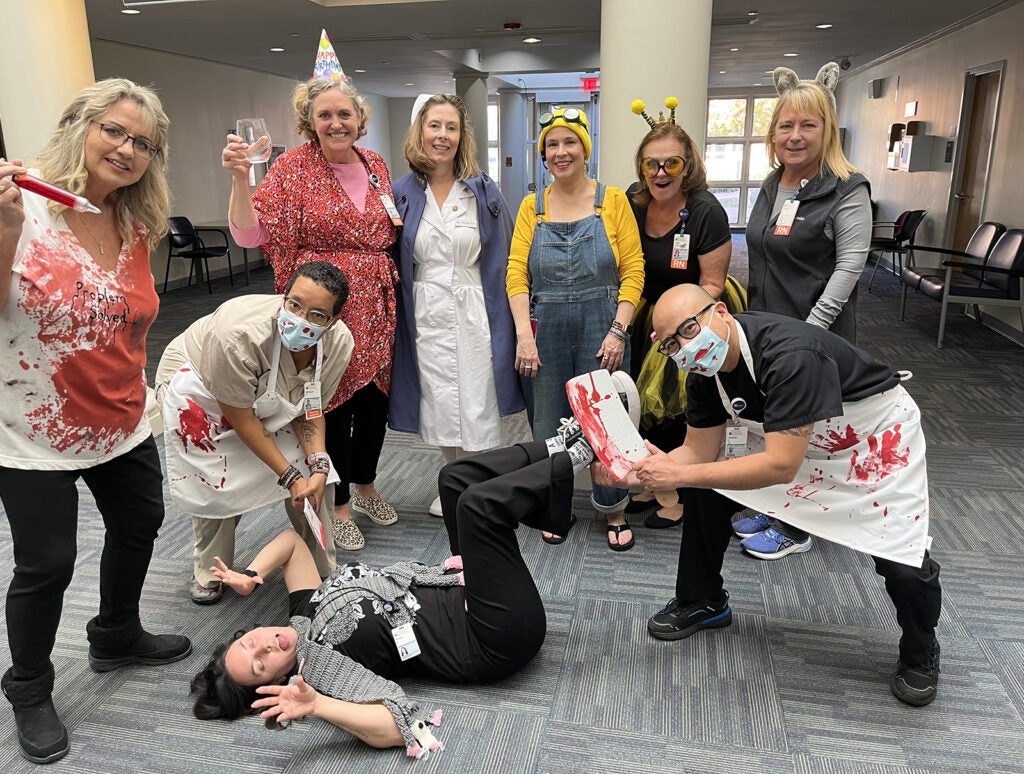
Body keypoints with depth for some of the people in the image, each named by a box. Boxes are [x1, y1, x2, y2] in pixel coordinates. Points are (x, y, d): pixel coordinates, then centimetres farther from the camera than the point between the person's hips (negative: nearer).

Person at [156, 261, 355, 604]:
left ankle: (323, 571, 14)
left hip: (267, 395, 5)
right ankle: (208, 574, 19)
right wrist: (290, 476, -27)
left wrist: (318, 464, -27)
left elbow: (310, 409, -12)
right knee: (218, 486, -10)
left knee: (315, 476, -5)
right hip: (197, 388, -4)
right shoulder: (240, 334, -42)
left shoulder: (339, 342, -26)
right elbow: (241, 419, -30)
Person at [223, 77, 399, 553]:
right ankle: (337, 505, 24)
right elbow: (250, 234, -16)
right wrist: (240, 178, -28)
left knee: (375, 397, 15)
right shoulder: (294, 166, -7)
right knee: (333, 403, 3)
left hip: (375, 308, 5)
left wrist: (400, 224, 5)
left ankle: (365, 486, 38)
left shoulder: (375, 165, 9)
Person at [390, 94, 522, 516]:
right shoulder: (401, 193, 3)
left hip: (473, 315, -2)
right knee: (440, 409, 12)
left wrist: (503, 323, -2)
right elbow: (392, 264, 8)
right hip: (425, 317, 2)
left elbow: (501, 260, 2)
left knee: (477, 411, 1)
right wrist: (400, 319, 4)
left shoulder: (484, 191, 0)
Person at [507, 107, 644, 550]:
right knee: (548, 423, 9)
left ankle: (614, 509, 25)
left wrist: (618, 330, -12)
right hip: (546, 330, 2)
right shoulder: (532, 207, 8)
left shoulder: (612, 201, 3)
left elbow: (633, 271, -2)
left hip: (602, 327, -2)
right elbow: (516, 273, 0)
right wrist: (524, 335, -12)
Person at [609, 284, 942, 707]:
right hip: (784, 436, 7)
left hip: (877, 434, -6)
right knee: (705, 491, -4)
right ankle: (702, 601, 19)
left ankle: (919, 654, 17)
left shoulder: (789, 355, -38)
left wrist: (681, 475, -39)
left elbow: (782, 466, -40)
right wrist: (632, 472, -24)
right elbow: (698, 450, -8)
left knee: (903, 564, -18)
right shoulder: (706, 371, -14)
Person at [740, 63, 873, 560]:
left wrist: (810, 329, -23)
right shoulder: (771, 186, 9)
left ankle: (795, 530, 20)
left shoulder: (847, 189, -12)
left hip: (816, 333, -7)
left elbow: (850, 264, -17)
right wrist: (753, 316, 12)